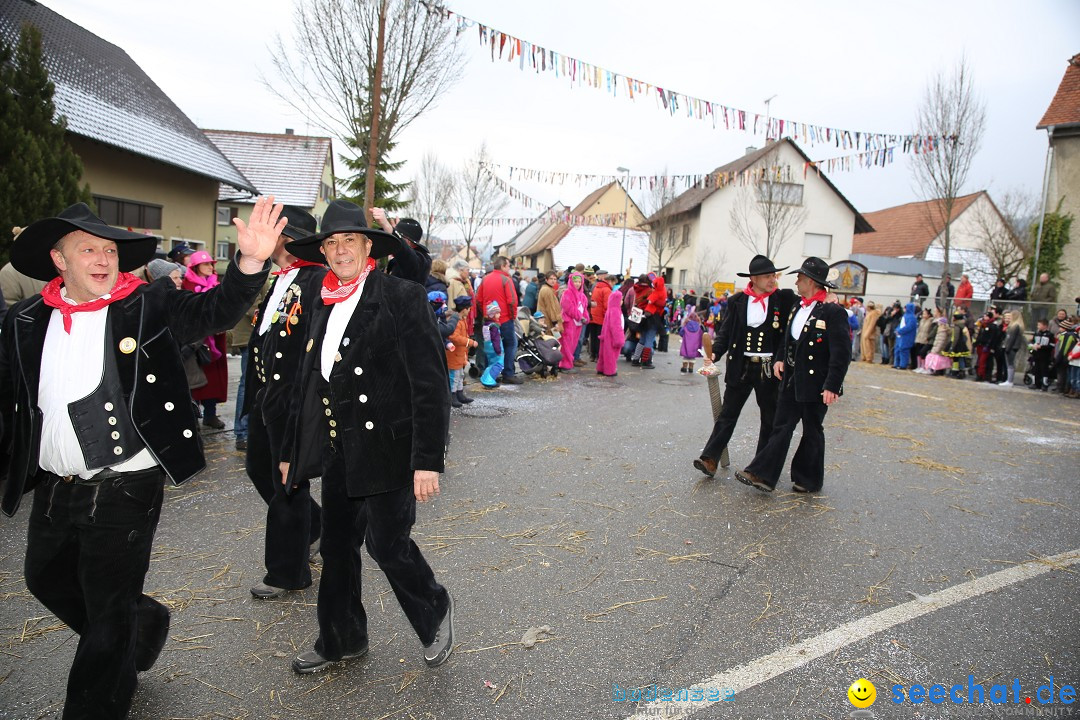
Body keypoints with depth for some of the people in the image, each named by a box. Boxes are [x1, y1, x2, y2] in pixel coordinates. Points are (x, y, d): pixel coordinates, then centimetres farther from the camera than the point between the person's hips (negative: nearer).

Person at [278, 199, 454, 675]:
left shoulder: (403, 298, -11)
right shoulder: (323, 306, 11)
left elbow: (431, 384, -15)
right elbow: (307, 382, 16)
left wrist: (427, 461, -20)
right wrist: (292, 451, 18)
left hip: (386, 449, -7)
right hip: (337, 453, 7)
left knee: (386, 543, -3)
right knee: (337, 547, 16)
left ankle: (434, 613, 27)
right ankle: (341, 640, 37)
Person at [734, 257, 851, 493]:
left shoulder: (833, 312, -15)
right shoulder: (798, 307, 9)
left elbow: (842, 353, -17)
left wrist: (832, 386, -20)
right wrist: (780, 359, 6)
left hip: (815, 383, -7)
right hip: (791, 380, 7)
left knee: (812, 432, 8)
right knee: (782, 427, 7)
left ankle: (809, 480, 24)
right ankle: (763, 475, 7)